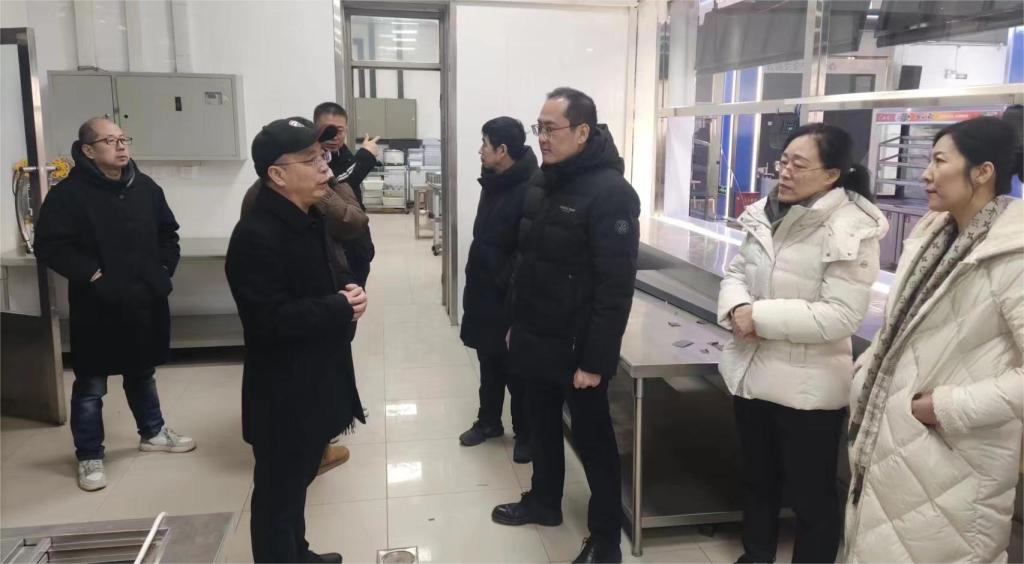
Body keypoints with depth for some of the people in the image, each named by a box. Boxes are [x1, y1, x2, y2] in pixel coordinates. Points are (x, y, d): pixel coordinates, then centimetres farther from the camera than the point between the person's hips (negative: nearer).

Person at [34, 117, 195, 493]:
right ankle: (89, 457, 20)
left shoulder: (145, 187, 6)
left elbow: (168, 232, 17)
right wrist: (91, 275, -18)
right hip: (98, 307, -5)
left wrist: (164, 268, 6)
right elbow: (49, 246, -16)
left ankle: (153, 433, 40)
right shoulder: (68, 193, -12)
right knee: (90, 385, 6)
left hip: (146, 301, 5)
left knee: (143, 373, 22)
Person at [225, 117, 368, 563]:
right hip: (283, 396, -9)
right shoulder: (255, 236, -23)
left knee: (298, 481, 26)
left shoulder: (310, 221, 8)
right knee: (278, 493, 8)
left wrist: (348, 291, -3)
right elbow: (270, 320, -29)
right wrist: (339, 308, -21)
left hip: (316, 383, 10)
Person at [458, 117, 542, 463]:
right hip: (484, 291, 8)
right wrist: (476, 281, 18)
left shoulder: (531, 189, -22)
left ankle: (525, 433, 25)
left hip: (509, 298, -8)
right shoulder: (494, 182, 8)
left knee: (515, 369, 7)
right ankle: (489, 421, 37)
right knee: (488, 362, 20)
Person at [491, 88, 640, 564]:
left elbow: (615, 286, -22)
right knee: (542, 427, 22)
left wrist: (595, 359, -21)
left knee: (593, 440, 6)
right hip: (536, 343, 8)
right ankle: (543, 502, 42)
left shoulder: (609, 193, -19)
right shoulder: (546, 185, 8)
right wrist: (517, 325, 16)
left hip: (575, 350, -8)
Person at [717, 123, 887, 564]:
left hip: (807, 386, -7)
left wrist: (761, 316, -23)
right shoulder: (764, 214, 4)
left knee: (812, 495, 11)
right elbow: (736, 272, 9)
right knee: (757, 479, 25)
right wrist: (736, 307, -14)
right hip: (752, 372, 7)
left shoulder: (852, 230, -18)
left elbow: (839, 316, -24)